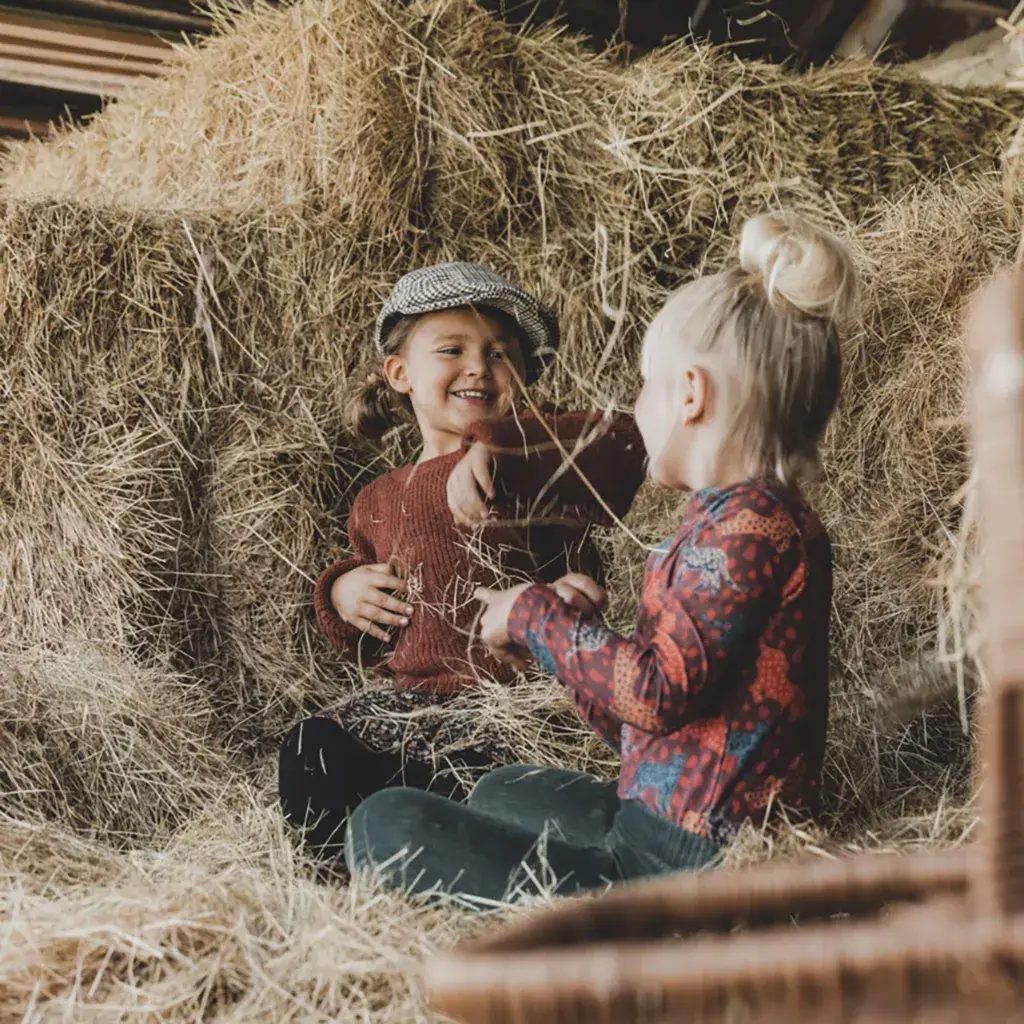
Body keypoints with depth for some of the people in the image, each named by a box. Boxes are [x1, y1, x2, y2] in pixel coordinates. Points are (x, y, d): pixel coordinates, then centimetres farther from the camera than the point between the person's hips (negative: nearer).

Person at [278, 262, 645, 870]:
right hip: (411, 702, 6)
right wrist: (342, 594, 7)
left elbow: (624, 445, -24)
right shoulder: (378, 505, 17)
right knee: (308, 754, -18)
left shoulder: (531, 458, 0)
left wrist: (497, 457, -31)